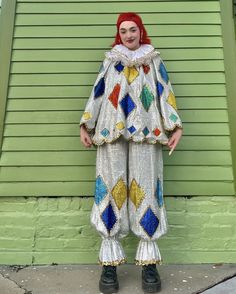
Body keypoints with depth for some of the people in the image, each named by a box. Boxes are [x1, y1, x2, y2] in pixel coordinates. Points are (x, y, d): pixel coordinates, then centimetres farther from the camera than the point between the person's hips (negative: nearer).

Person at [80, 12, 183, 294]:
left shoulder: (154, 60, 20)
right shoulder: (110, 60, 22)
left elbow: (166, 93, 12)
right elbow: (97, 93, 16)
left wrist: (175, 126, -2)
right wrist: (86, 126, 4)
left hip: (145, 131, 0)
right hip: (111, 131, 1)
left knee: (145, 190, -5)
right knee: (111, 189, -5)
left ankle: (148, 262, 2)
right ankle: (110, 262, 2)